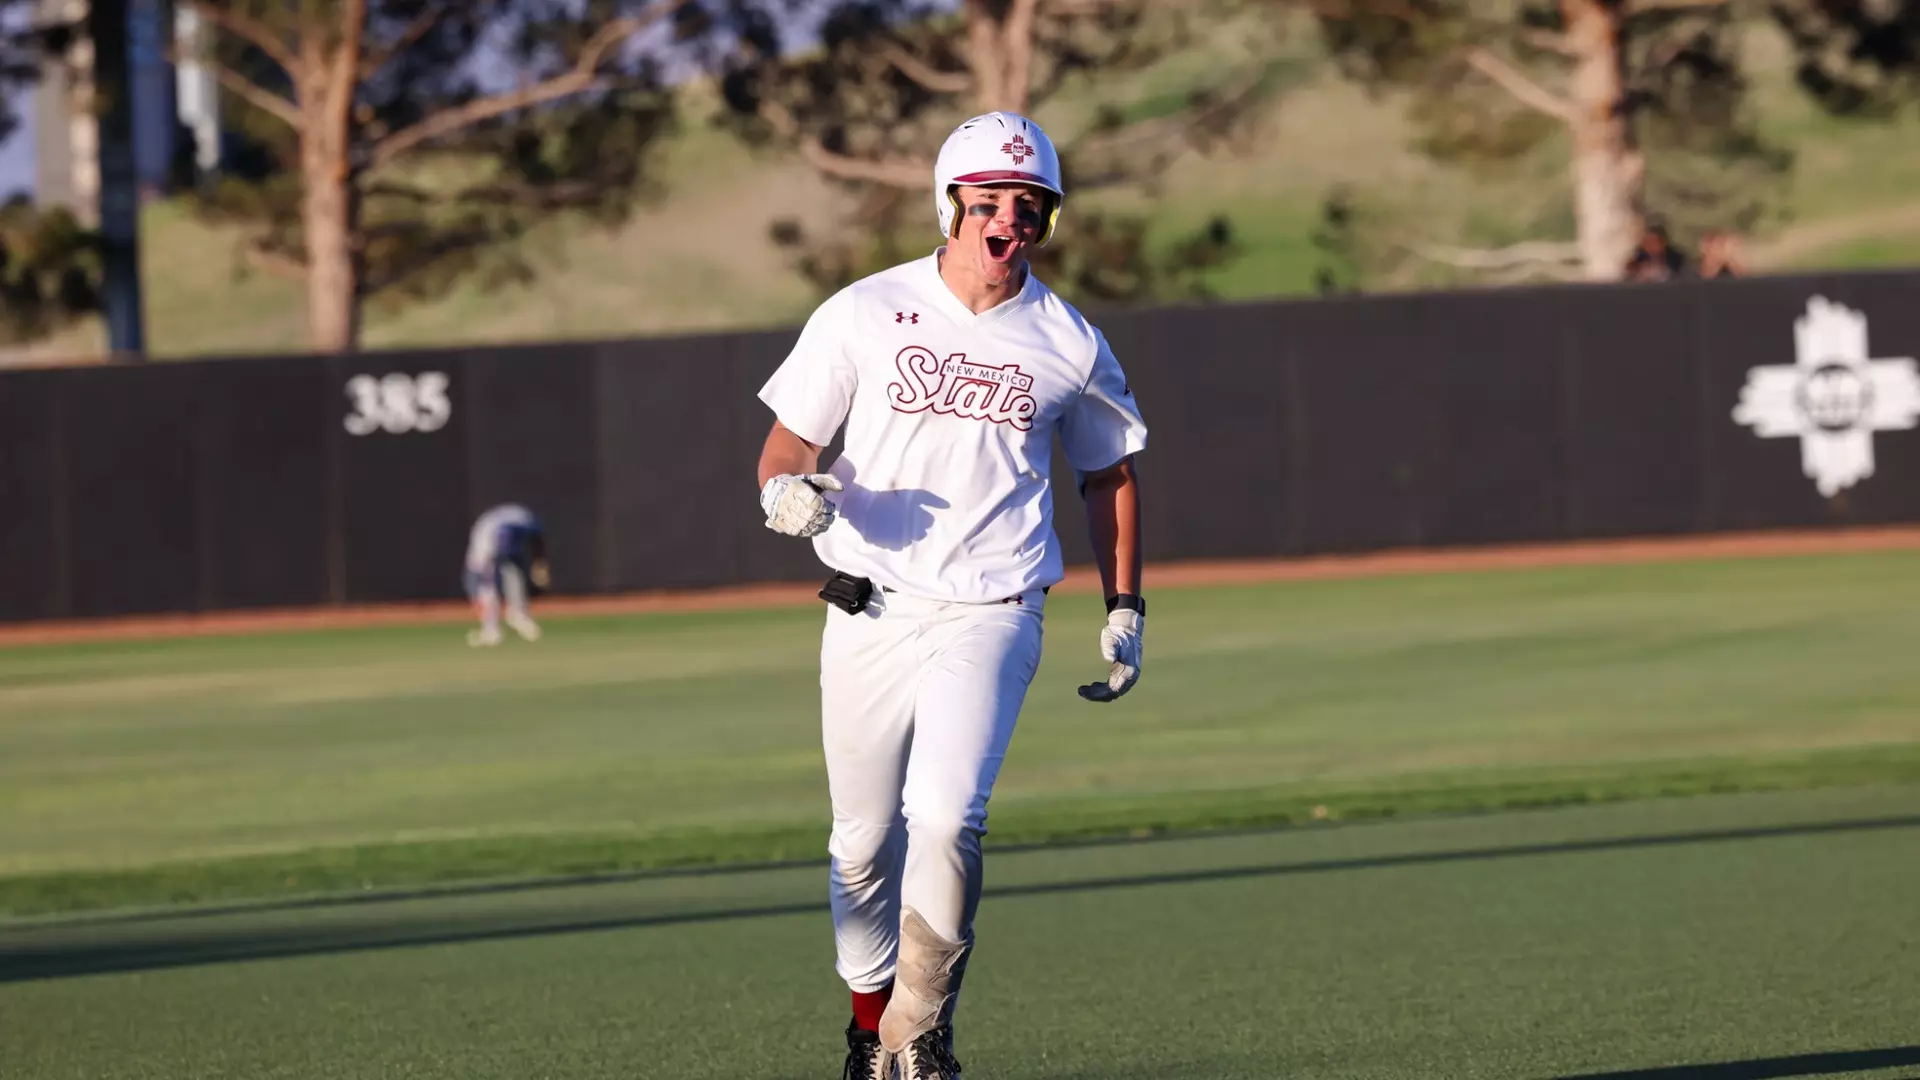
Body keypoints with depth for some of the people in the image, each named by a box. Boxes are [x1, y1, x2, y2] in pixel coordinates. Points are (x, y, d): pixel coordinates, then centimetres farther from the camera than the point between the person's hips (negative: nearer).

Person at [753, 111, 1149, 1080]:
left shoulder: (1069, 346, 4)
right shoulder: (864, 314, 1)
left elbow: (1109, 474, 18)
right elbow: (784, 445, 3)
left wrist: (1124, 612, 15)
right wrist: (786, 493, -20)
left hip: (991, 614, -1)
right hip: (868, 611, 1)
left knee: (946, 817, -20)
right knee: (864, 841, 7)